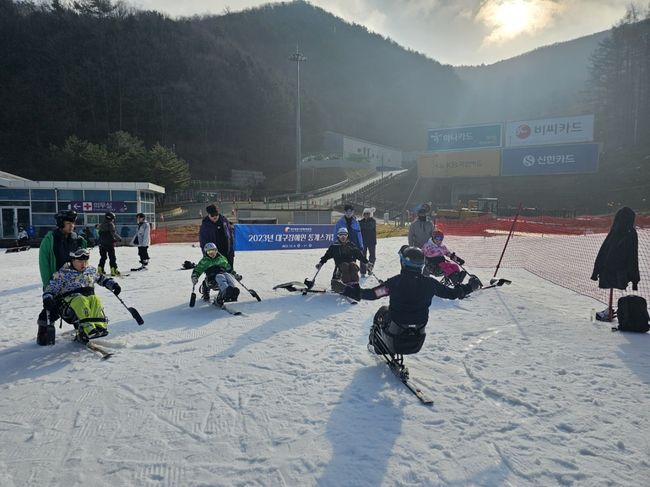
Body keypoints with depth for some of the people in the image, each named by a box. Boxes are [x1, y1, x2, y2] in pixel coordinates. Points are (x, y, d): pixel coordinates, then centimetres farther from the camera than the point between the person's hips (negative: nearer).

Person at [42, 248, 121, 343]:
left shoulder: (91, 270, 17)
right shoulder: (62, 274, 4)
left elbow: (101, 279, 34)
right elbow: (50, 289, 2)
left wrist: (113, 285, 21)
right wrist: (47, 299, -17)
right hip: (69, 300, -3)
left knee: (95, 299, -34)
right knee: (81, 301, -39)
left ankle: (100, 326, -50)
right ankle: (87, 328, -55)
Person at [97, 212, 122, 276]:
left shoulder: (101, 225, 12)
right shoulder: (110, 224, -10)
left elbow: (100, 235, 16)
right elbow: (113, 233, -18)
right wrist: (119, 238, -4)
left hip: (102, 244, 7)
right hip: (109, 244, -7)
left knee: (103, 257, 15)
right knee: (112, 258, -2)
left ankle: (100, 269, 13)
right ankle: (113, 270, -6)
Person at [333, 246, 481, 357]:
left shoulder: (396, 282, -19)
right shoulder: (429, 283, -9)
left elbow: (370, 294, -21)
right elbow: (452, 293, 5)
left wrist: (345, 289, -15)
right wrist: (470, 287, 23)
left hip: (395, 340, -3)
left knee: (382, 312, 26)